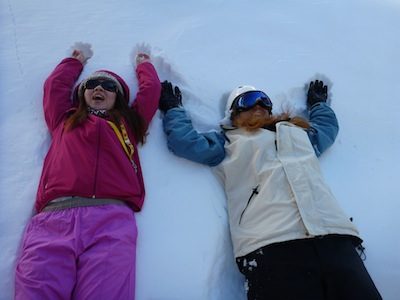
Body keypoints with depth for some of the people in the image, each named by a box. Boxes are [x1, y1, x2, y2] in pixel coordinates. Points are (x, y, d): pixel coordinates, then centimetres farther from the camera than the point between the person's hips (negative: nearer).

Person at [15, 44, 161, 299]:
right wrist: (76, 61, 60)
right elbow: (55, 84, 43)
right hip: (53, 217, 2)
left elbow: (151, 88, 36)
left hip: (112, 217, -1)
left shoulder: (128, 123, 30)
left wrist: (143, 64, 56)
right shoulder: (64, 120, 32)